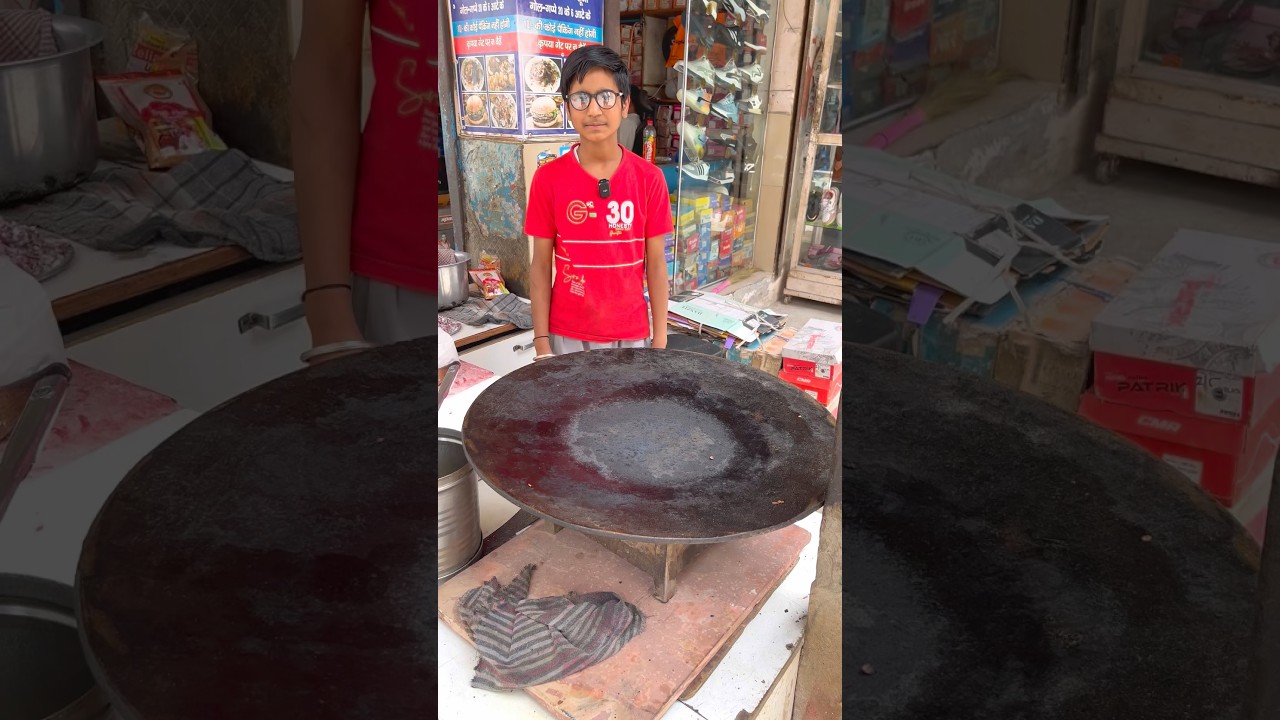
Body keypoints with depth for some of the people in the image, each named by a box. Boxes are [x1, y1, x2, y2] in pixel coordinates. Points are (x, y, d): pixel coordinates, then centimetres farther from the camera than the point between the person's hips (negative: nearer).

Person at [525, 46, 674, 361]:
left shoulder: (648, 178, -5)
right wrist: (542, 343, -5)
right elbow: (541, 267, -3)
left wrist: (660, 339, -2)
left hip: (631, 334, 1)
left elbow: (655, 263, -1)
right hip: (567, 335, 0)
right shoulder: (548, 178, -7)